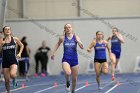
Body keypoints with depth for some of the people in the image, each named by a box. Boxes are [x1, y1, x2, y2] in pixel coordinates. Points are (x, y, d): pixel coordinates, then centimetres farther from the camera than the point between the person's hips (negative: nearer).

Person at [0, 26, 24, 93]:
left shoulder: (15, 39, 1)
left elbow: (22, 45, 16)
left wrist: (19, 53, 4)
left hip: (13, 60, -2)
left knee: (12, 74, -28)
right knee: (7, 80, 5)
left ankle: (14, 80, 8)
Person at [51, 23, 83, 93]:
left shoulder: (76, 37, -3)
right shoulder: (62, 38, -3)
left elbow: (82, 47, -10)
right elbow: (58, 44, 17)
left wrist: (78, 42, -28)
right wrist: (53, 52, 14)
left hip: (74, 60, 2)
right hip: (66, 59, -1)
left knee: (74, 79, 8)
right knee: (68, 73, -32)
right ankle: (67, 82, 1)